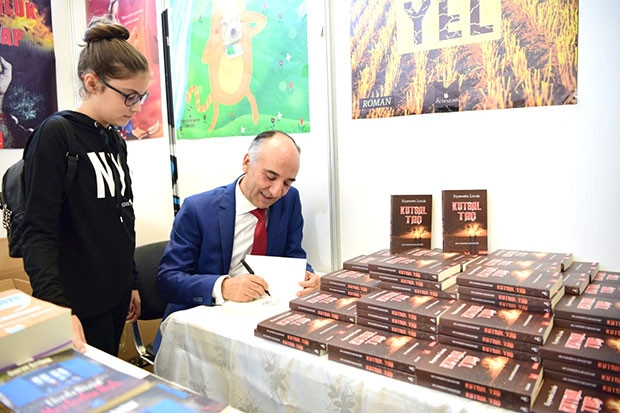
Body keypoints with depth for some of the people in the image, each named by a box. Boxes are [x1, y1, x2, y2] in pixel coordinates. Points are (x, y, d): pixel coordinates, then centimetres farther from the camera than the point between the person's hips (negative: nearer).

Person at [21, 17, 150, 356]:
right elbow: (38, 233, -18)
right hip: (79, 306, -7)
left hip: (115, 295, 7)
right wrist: (58, 310, -28)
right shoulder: (55, 136, -13)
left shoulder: (116, 142, 9)